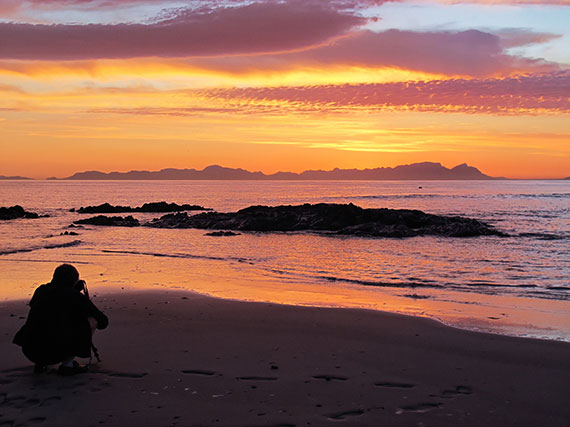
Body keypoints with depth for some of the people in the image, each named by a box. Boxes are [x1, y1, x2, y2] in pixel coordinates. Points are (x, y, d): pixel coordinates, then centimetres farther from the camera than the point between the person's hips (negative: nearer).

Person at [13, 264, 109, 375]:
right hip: (55, 352, -6)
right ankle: (67, 364, 3)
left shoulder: (41, 290, 13)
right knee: (93, 321, 5)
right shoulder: (75, 295, 1)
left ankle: (40, 363, 18)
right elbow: (103, 321, 8)